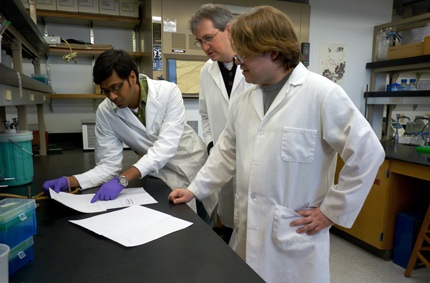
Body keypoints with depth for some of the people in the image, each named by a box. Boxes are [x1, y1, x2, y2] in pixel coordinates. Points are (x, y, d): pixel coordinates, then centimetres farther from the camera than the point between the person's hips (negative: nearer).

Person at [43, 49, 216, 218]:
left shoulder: (168, 92, -23)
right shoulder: (105, 112, -15)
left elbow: (165, 146, -32)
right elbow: (108, 165, -12)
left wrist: (123, 179, -41)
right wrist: (70, 181, -29)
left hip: (192, 165, -1)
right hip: (160, 176, 1)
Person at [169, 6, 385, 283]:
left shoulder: (322, 94, -15)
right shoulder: (243, 101, 4)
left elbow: (368, 153, -11)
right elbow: (227, 153, 13)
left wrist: (331, 212, -8)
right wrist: (195, 189, 11)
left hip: (294, 234, -5)